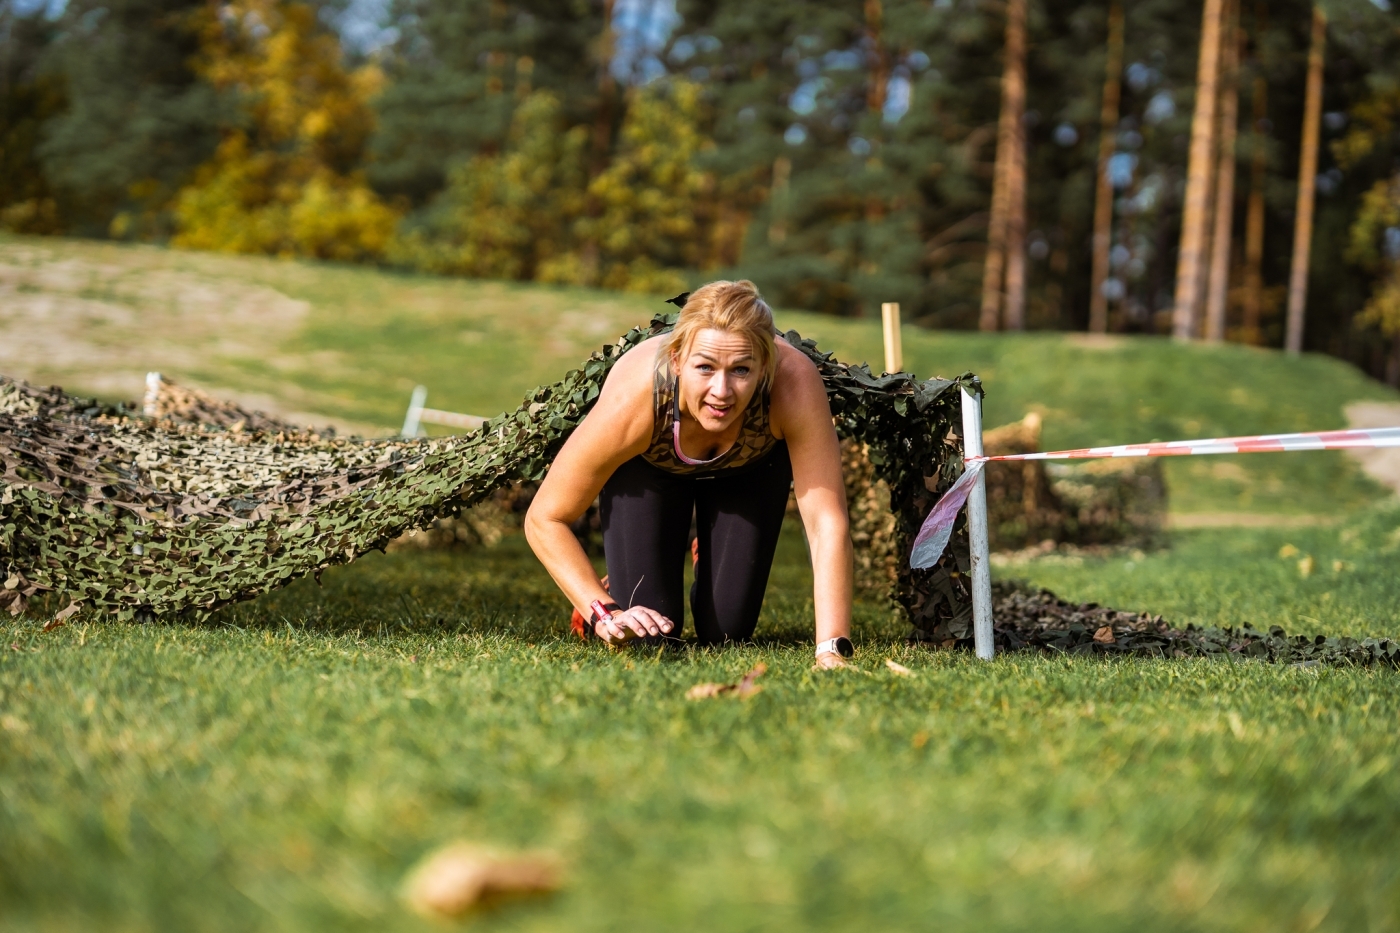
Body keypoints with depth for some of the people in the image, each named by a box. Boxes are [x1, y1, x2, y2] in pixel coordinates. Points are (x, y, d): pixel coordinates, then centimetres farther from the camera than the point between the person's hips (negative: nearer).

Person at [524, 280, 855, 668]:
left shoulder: (794, 382, -44)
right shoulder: (632, 401, -42)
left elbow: (828, 522, -41)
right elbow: (544, 519, -28)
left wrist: (831, 650, -49)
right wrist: (604, 614, -37)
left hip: (750, 464, 1)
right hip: (648, 463, -1)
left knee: (726, 633, -1)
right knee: (648, 635, -10)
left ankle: (709, 560, 33)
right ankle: (605, 598, 25)